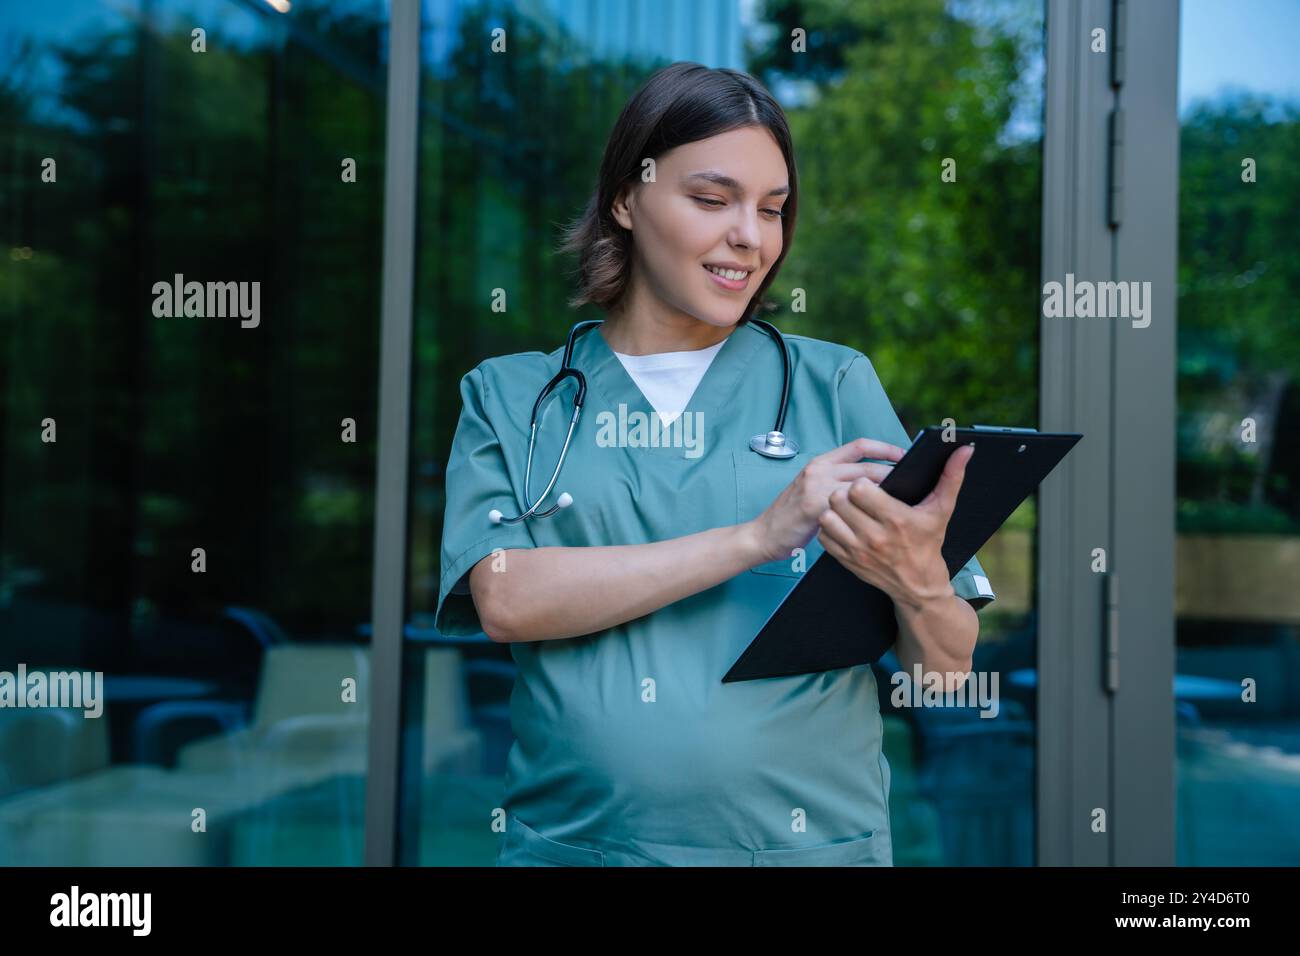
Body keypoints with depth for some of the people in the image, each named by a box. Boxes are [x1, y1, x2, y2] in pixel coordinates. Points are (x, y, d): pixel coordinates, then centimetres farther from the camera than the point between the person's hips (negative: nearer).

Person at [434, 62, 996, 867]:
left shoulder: (836, 385, 3)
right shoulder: (509, 398, 4)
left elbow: (947, 666, 0)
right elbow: (505, 600, -12)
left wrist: (917, 582, -22)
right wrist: (757, 537, -18)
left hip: (807, 839, 0)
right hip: (571, 841, 0)